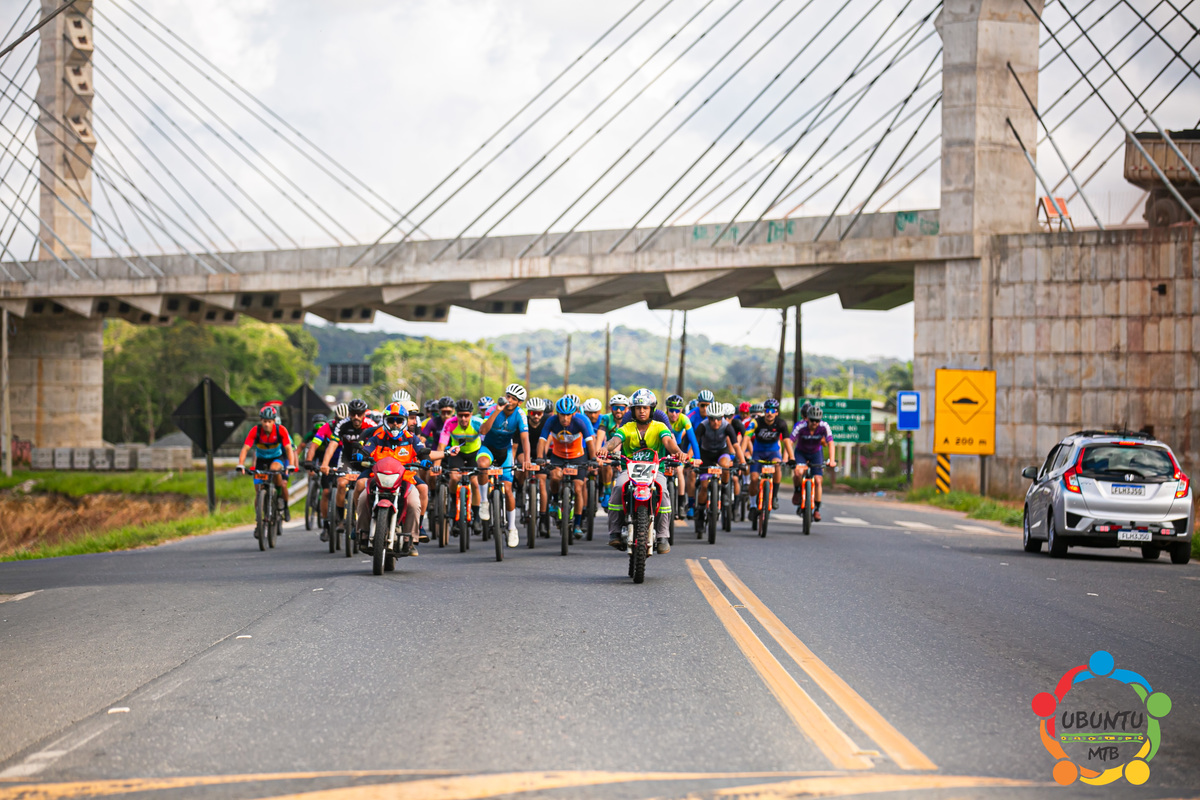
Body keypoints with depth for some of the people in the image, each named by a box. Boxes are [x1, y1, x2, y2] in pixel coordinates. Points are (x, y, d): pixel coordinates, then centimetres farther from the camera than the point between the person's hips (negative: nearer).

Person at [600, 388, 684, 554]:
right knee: (618, 488, -30)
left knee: (662, 492, -30)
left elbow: (668, 441, -13)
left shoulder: (659, 427, 6)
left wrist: (678, 451, -37)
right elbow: (616, 440, -13)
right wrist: (607, 448, -38)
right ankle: (614, 533, -26)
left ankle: (663, 537, -23)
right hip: (629, 469, 1)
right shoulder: (627, 428, 7)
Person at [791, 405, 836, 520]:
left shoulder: (824, 426, -23)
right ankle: (797, 491, 0)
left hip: (816, 453, 2)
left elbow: (830, 443, -26)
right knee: (798, 472, -31)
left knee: (817, 481, -8)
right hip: (801, 453, -1)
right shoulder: (801, 426, -28)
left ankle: (817, 509, 7)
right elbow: (790, 442, -31)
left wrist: (831, 460, -39)